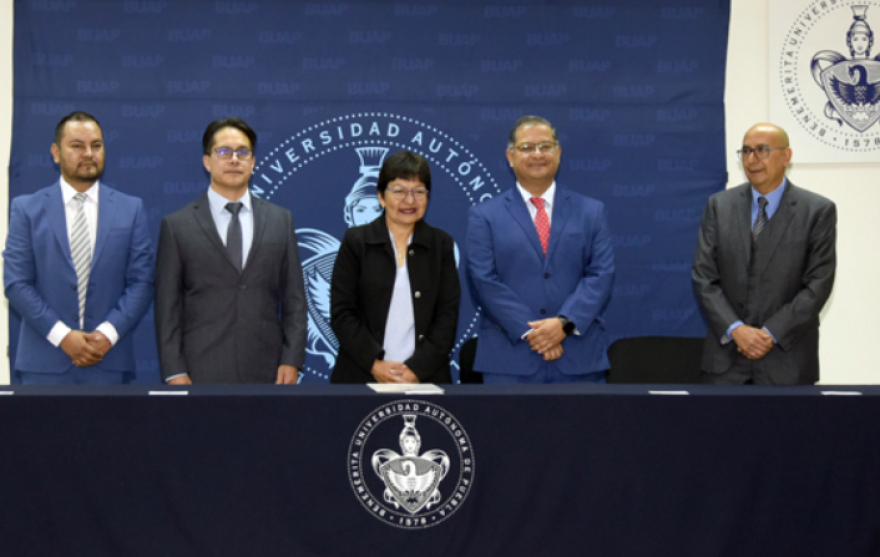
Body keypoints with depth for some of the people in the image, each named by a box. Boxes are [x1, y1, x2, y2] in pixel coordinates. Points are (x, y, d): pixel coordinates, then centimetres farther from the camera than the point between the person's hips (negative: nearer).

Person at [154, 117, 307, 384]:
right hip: (202, 372, -1)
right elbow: (167, 306, 2)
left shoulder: (280, 220, 9)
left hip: (266, 372, 2)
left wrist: (292, 361, 0)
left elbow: (294, 298, 8)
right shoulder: (177, 225, 4)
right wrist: (174, 372, -5)